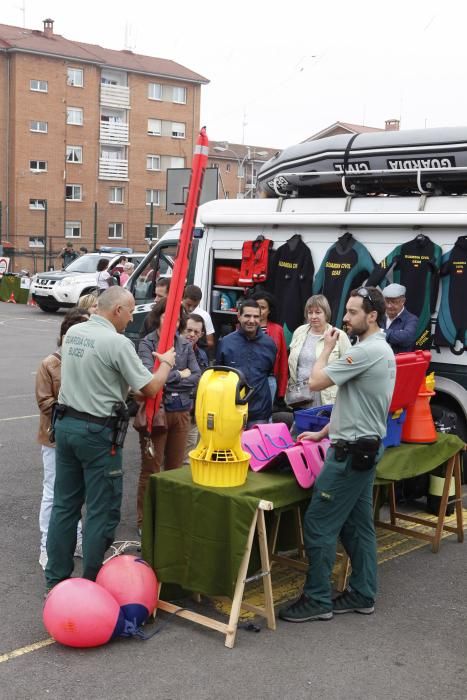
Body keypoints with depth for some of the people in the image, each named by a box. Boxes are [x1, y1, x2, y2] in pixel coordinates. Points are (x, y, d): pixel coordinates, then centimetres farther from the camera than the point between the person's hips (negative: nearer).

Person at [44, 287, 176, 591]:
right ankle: (92, 585, 10)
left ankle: (56, 578, 23)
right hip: (97, 431, -8)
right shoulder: (118, 342, -17)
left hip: (66, 423, 8)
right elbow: (150, 388, -13)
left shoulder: (72, 333, 6)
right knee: (102, 512, 3)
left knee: (65, 504, 15)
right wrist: (167, 363, 5)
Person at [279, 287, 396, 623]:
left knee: (320, 524, -5)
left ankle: (318, 600, 3)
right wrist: (323, 433, 20)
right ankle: (362, 595, 22)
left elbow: (317, 382, -19)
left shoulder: (367, 351, -20)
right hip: (363, 447, 11)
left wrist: (327, 348, -4)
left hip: (352, 451, -11)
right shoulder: (379, 349, 15)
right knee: (357, 525, 15)